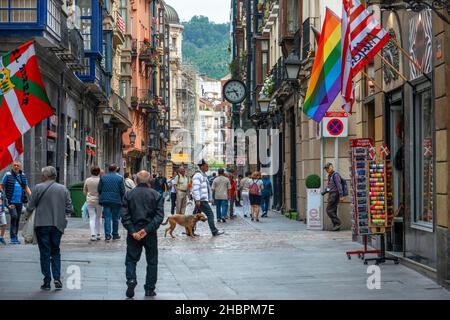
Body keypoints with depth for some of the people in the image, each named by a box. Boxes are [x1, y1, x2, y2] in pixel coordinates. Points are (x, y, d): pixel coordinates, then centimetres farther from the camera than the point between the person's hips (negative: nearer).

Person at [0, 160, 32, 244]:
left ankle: (15, 237, 18)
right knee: (14, 216, -18)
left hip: (20, 201, 4)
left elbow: (26, 187, 17)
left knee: (18, 219, 8)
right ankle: (13, 237, -14)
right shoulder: (8, 175, -1)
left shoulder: (23, 176, 10)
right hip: (11, 201, -4)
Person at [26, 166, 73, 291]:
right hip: (57, 225, 3)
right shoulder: (63, 189, 0)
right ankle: (57, 278, 4)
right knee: (56, 252, 16)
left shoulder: (38, 188, -9)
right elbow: (69, 209, -1)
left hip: (42, 224, -2)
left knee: (45, 253, 5)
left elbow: (30, 208, -8)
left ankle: (47, 281, 6)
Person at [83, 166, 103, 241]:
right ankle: (98, 234, 14)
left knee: (92, 218, 3)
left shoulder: (87, 180, -1)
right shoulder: (100, 180, -10)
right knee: (98, 217, 12)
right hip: (99, 200, -2)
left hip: (90, 200, 2)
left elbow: (84, 191, 8)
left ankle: (93, 235, -7)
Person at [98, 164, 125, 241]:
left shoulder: (103, 177, 1)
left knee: (107, 218, 2)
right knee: (115, 218, 10)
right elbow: (122, 191, -3)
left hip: (106, 200, 1)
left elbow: (99, 189, 2)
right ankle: (115, 234, 16)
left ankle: (107, 235, -6)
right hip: (116, 201, -1)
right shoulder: (119, 178, -3)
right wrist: (121, 199, 11)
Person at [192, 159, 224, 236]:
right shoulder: (197, 176, -14)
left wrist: (209, 199, 23)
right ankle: (214, 232, -8)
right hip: (201, 200, -10)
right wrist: (197, 200, -25)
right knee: (210, 214, -9)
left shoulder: (204, 175, 19)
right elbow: (195, 189, -21)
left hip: (204, 199, 10)